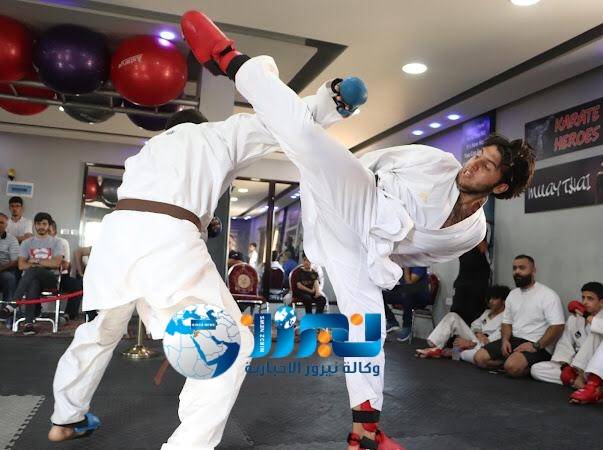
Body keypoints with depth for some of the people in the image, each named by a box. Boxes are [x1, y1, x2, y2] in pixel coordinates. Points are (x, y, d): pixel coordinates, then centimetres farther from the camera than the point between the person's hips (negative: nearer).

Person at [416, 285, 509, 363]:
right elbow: (475, 325, 14)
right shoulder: (487, 312, 23)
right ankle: (434, 347, -21)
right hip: (475, 340, 7)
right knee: (452, 316, -6)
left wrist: (470, 343, -19)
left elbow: (496, 339, -15)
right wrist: (478, 333, -11)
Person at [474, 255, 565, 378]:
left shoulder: (548, 295, -9)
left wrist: (535, 346, -23)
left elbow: (557, 327, -16)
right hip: (513, 340, 7)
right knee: (480, 357, -9)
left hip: (538, 346, -7)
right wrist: (505, 340, -4)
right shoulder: (512, 294, 14)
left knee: (512, 366, -33)